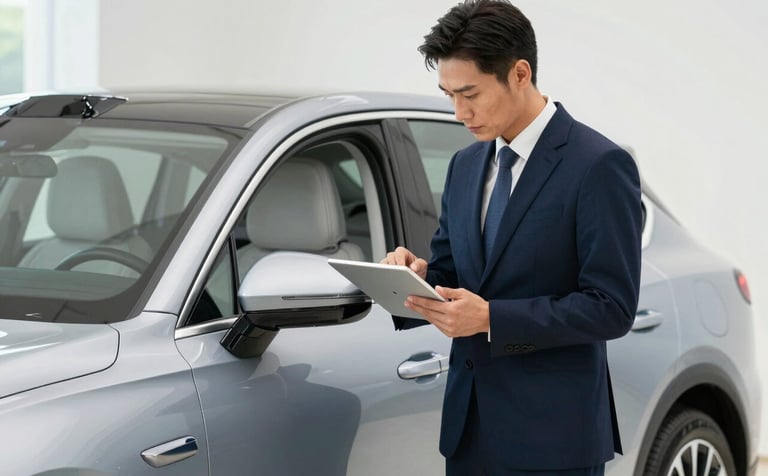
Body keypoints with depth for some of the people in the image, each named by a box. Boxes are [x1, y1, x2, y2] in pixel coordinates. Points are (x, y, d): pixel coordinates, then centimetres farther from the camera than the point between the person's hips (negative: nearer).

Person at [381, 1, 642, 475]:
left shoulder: (599, 166, -11)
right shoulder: (466, 166, 12)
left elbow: (612, 307, -15)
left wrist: (491, 318, -22)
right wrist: (416, 277, -6)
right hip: (470, 427, 7)